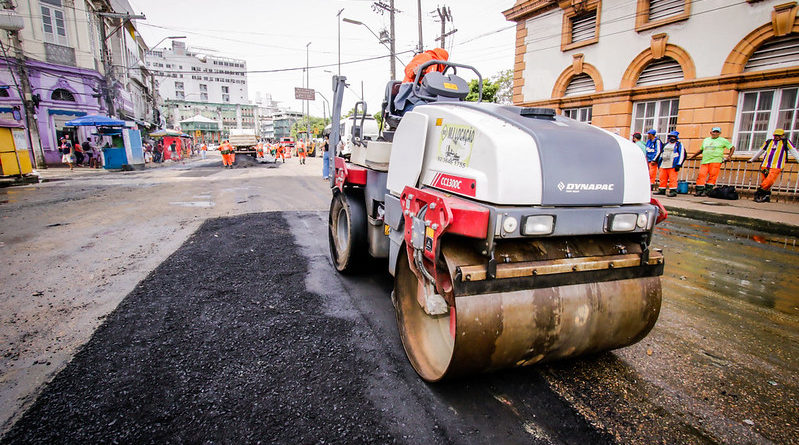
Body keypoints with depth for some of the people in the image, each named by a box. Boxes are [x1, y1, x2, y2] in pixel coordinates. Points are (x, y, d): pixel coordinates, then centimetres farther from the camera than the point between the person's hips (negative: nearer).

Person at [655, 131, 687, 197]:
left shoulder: (679, 144, 4)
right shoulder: (666, 144, 22)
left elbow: (682, 155, -3)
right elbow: (662, 154, 28)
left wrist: (678, 165, -12)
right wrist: (659, 163, 21)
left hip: (672, 165, -6)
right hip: (663, 165, 6)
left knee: (672, 179, -10)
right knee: (662, 178, 4)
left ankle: (673, 191, -8)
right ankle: (661, 190, 12)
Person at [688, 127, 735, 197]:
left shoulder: (723, 140, 10)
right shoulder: (706, 140, 21)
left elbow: (732, 148, 13)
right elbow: (701, 150, 30)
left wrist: (729, 156, 2)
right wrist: (692, 156, 26)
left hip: (715, 161, -3)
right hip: (704, 161, 3)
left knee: (712, 176, -8)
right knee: (701, 175, -7)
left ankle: (707, 191, -5)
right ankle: (699, 191, -6)